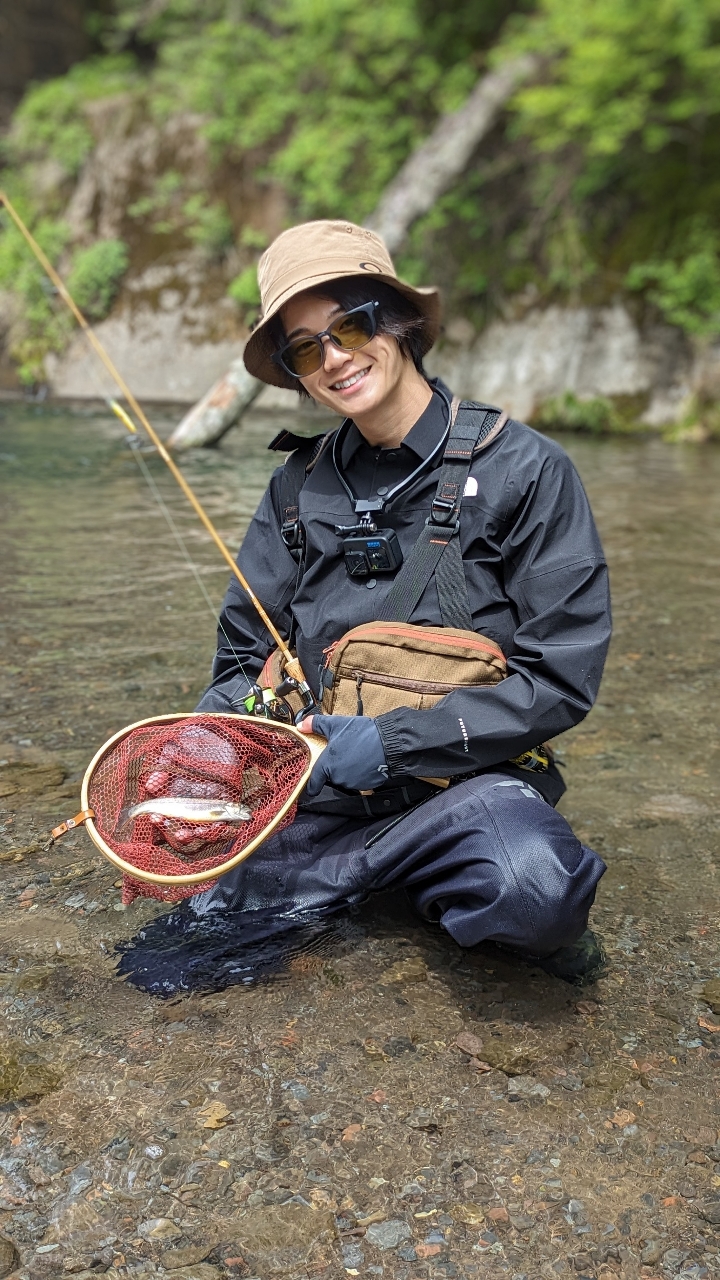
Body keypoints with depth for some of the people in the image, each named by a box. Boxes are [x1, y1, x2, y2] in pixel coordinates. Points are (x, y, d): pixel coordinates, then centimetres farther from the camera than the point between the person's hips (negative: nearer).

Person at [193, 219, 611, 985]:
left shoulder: (524, 469, -5)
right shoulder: (298, 488, 8)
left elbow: (561, 677, -8)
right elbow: (245, 658, 11)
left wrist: (396, 741, -17)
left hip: (467, 774, -4)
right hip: (320, 778, 5)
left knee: (533, 886, -35)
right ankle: (398, 872, 12)